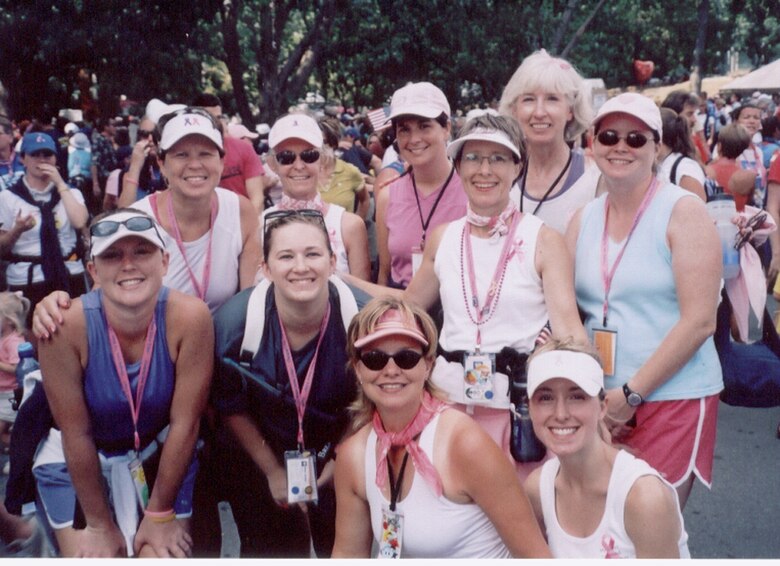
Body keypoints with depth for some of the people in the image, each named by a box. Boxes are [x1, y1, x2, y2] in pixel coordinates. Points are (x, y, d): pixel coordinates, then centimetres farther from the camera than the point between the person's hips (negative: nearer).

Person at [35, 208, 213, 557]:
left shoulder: (189, 317, -26)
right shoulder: (64, 326, -27)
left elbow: (184, 423, -17)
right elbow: (75, 433, -17)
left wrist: (160, 515, -9)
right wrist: (100, 525, -9)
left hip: (164, 455, 1)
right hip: (78, 463, 0)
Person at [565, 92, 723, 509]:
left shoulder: (684, 213, -6)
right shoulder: (583, 220, 8)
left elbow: (700, 321, -13)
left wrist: (631, 394, -14)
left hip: (673, 397, -4)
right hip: (600, 400, 4)